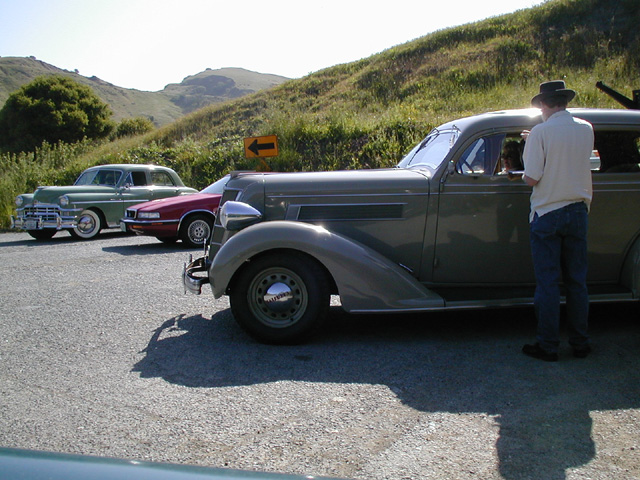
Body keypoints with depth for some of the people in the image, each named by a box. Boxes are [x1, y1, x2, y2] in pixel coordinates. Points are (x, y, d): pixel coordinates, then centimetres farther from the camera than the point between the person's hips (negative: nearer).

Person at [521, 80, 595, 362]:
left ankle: (548, 346, 10)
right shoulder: (586, 129, 4)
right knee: (577, 281, 13)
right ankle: (580, 344, 22)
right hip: (578, 211, 5)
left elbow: (531, 178, -16)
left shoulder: (540, 132, -12)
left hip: (547, 214, -5)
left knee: (548, 283, 3)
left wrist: (525, 175, 8)